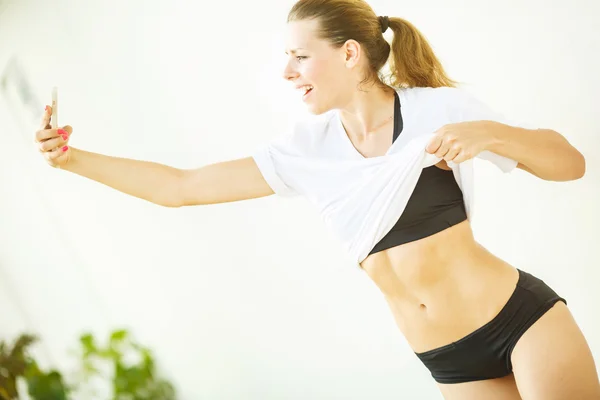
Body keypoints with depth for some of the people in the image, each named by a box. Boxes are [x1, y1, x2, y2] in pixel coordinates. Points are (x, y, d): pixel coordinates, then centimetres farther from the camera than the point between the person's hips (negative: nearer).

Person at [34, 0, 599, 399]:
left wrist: (488, 134, -23)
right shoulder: (307, 149, 3)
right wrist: (72, 159, -2)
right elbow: (178, 187, 4)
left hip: (524, 323, -3)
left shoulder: (437, 109, -8)